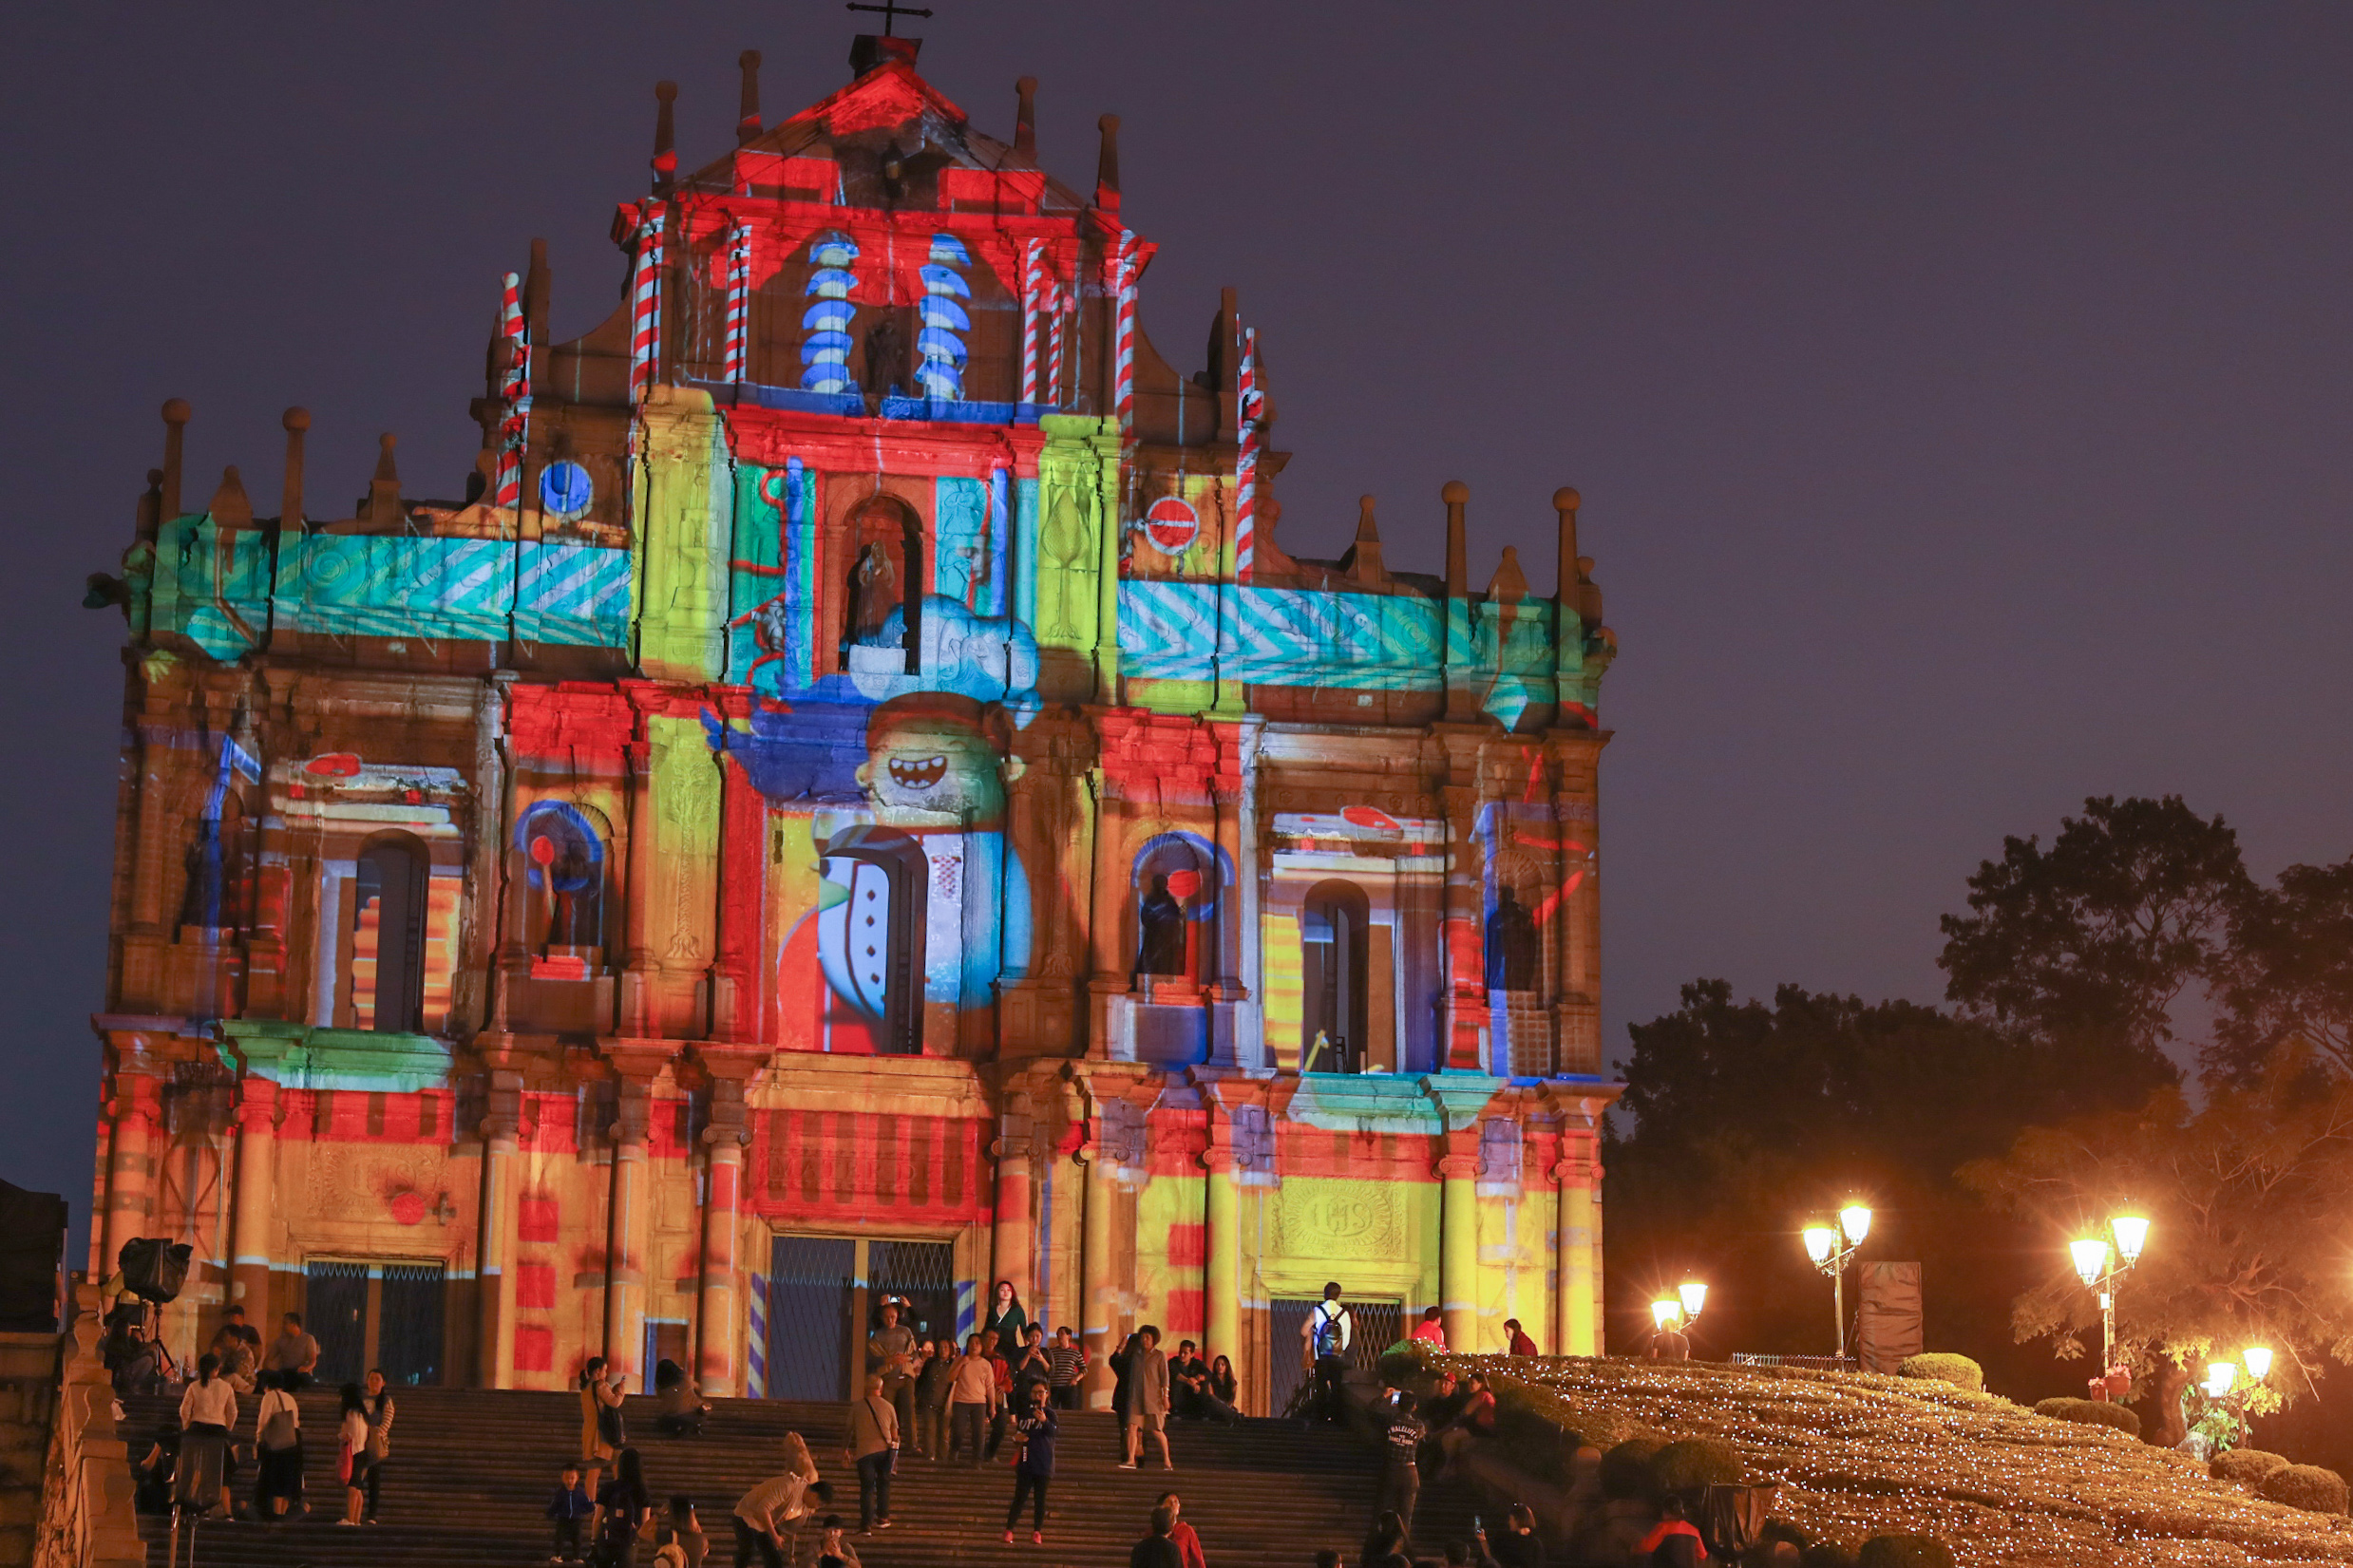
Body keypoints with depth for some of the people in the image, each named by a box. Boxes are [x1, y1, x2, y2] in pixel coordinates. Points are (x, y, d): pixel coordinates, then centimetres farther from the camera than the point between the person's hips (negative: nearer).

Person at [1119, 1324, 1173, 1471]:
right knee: (1132, 1427, -11)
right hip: (1136, 1398, 4)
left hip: (1153, 1398, -4)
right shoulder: (1136, 1356, 14)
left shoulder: (1159, 1356, 2)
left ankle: (1167, 1461, 10)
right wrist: (1130, 1396, 16)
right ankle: (1131, 1460, -12)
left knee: (1156, 1430, -3)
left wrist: (1165, 1396, -8)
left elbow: (1164, 1377, -1)